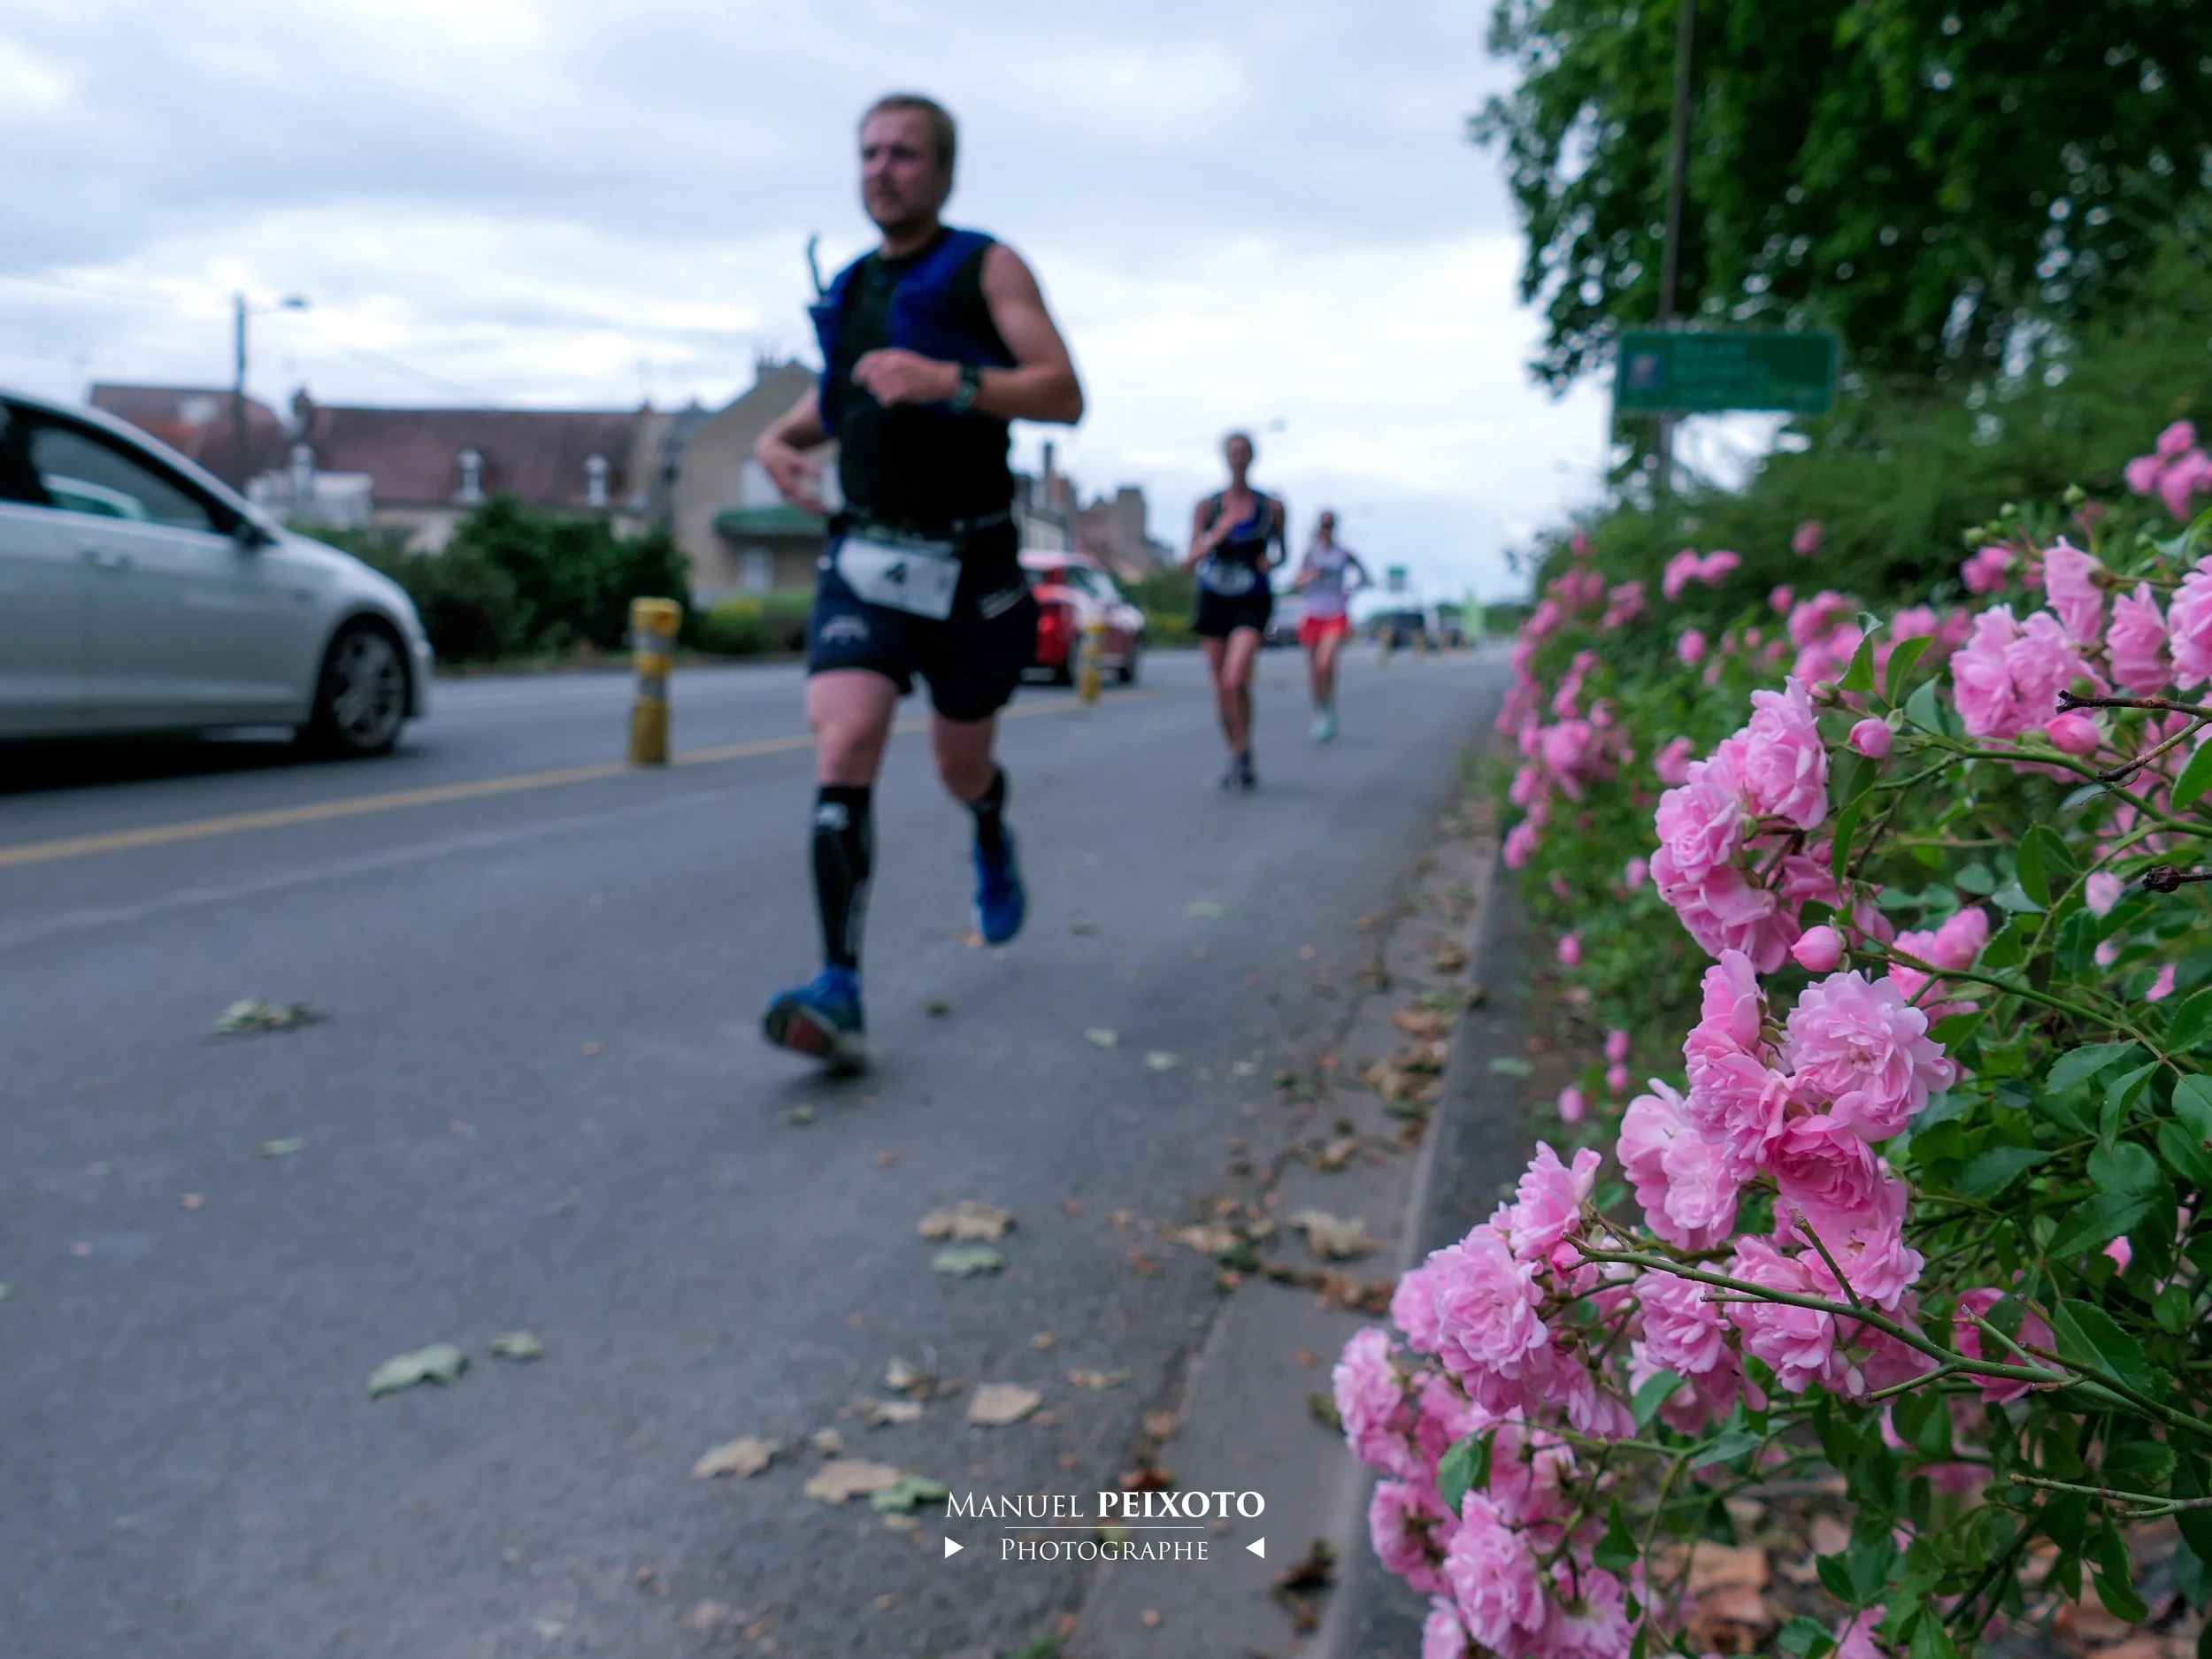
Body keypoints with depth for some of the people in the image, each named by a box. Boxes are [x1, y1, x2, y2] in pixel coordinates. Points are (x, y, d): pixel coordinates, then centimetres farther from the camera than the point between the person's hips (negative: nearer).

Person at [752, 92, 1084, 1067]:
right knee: (842, 745, -20)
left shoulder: (987, 267, 0)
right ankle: (840, 993, -25)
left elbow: (1065, 396, -11)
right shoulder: (850, 288, 15)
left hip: (968, 564, -3)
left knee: (962, 768, 12)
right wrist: (782, 437, 11)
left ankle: (993, 842, 51)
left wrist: (949, 380, -26)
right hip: (862, 557, 3)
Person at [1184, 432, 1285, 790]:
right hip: (1213, 600, 2)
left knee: (1234, 680, -22)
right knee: (1221, 687, 7)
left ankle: (1243, 754, -5)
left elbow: (1281, 551, 16)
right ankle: (1236, 758, 24)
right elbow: (1189, 562, -1)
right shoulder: (1207, 506, 2)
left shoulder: (1272, 507, 1)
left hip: (1252, 603, -2)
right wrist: (1214, 538, -18)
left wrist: (1272, 562, -7)